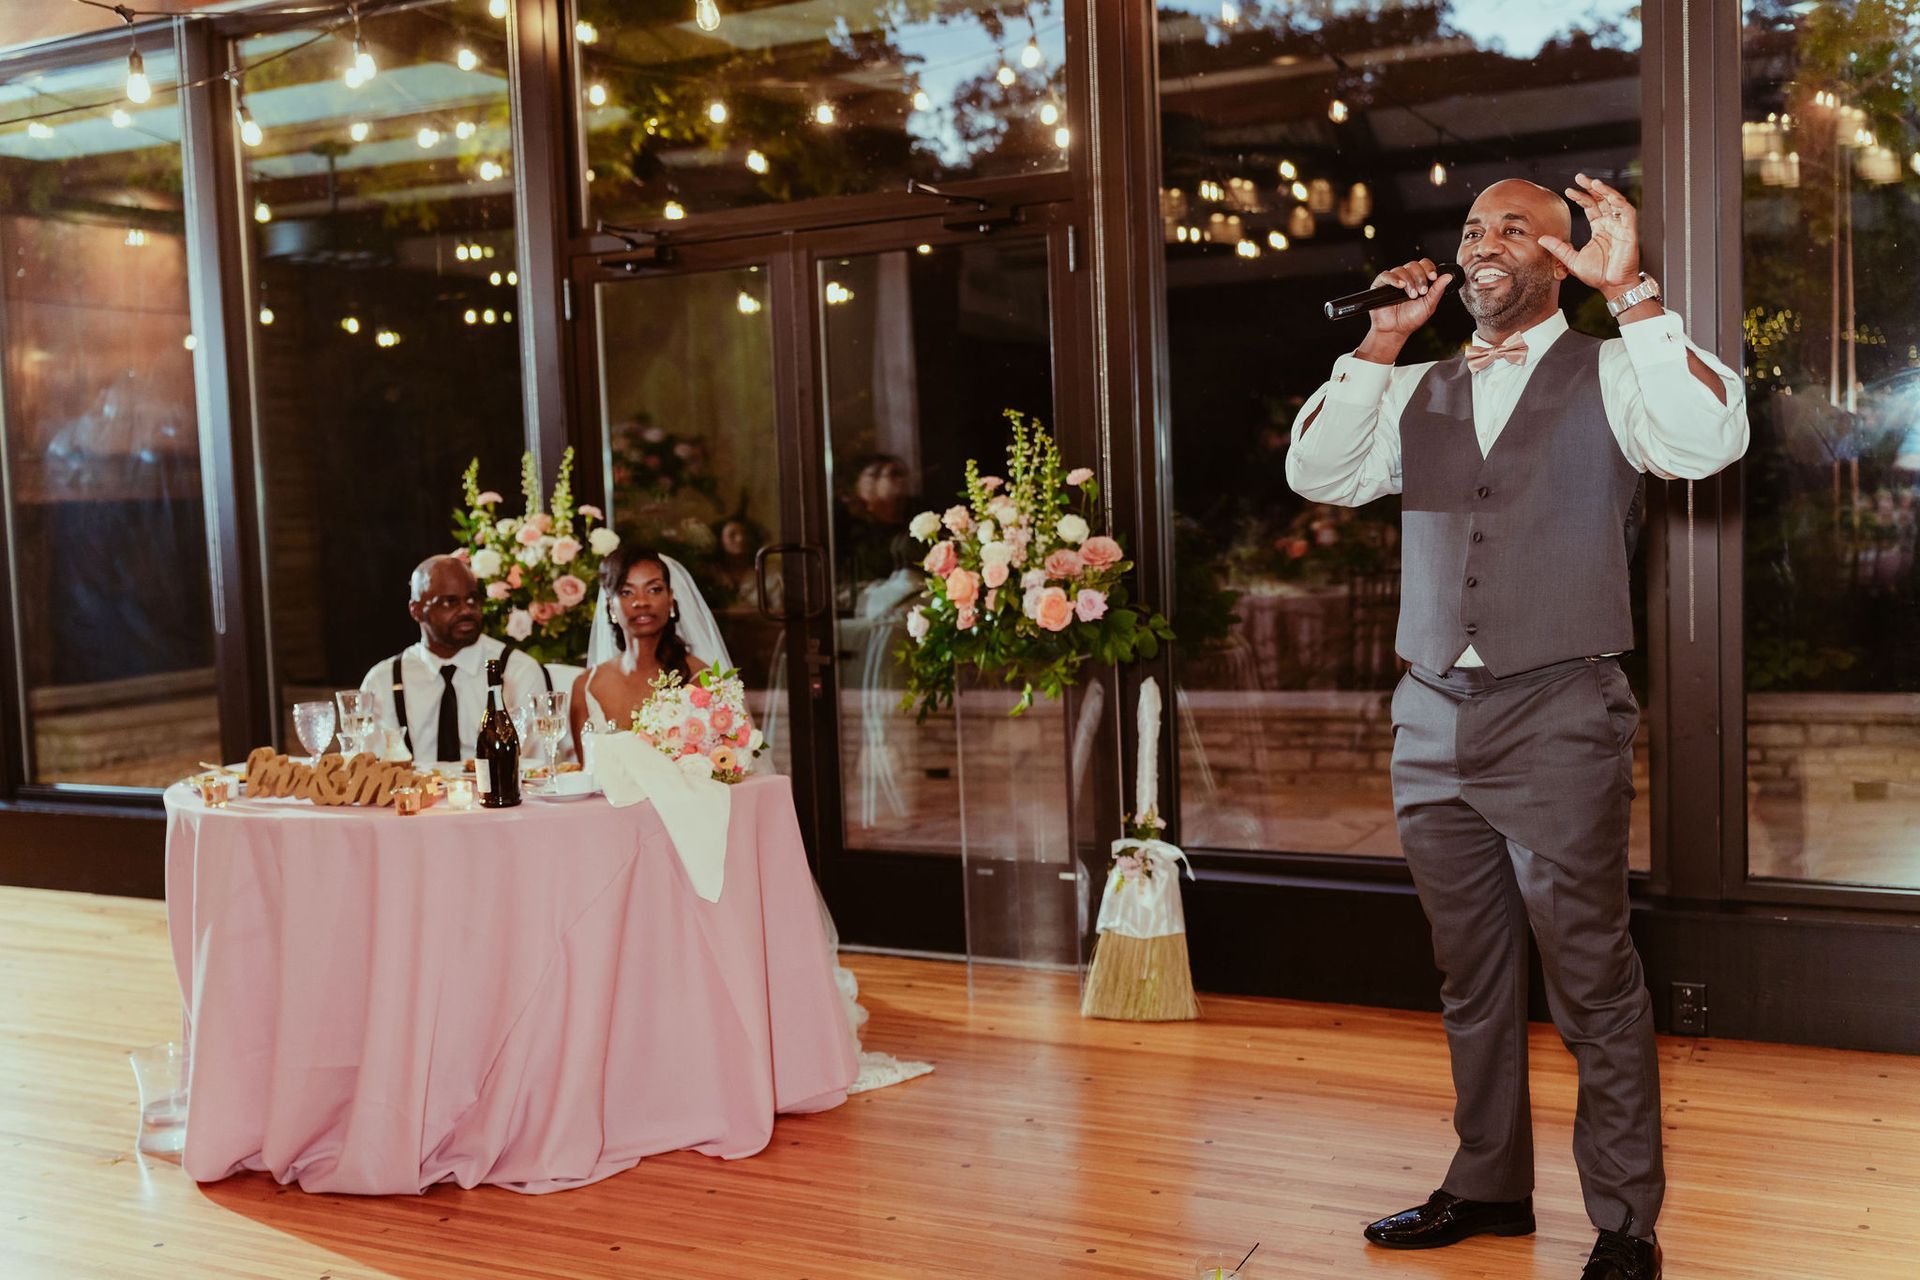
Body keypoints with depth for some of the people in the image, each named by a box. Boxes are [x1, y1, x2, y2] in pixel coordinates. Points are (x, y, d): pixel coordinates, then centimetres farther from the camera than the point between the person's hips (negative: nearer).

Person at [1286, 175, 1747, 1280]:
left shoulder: (1609, 376, 2)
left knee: (1592, 976, -1)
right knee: (1470, 972, 13)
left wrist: (1633, 291, -20)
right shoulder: (1418, 393, 15)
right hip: (1434, 720, 5)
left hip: (1560, 720, -5)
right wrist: (1384, 339, -2)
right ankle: (1489, 1186, 27)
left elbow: (1710, 443, -16)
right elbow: (1318, 475, 3)